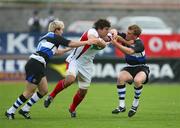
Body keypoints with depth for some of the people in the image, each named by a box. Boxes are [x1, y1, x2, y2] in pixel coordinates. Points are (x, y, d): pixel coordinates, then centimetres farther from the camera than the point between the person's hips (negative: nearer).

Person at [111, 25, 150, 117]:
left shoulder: (139, 44, -24)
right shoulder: (125, 37, -7)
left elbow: (129, 51, -41)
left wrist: (116, 44, -41)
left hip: (141, 68, -5)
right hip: (130, 68, 5)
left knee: (137, 80, -38)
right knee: (120, 78, -28)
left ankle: (135, 104, -11)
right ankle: (122, 106, -22)